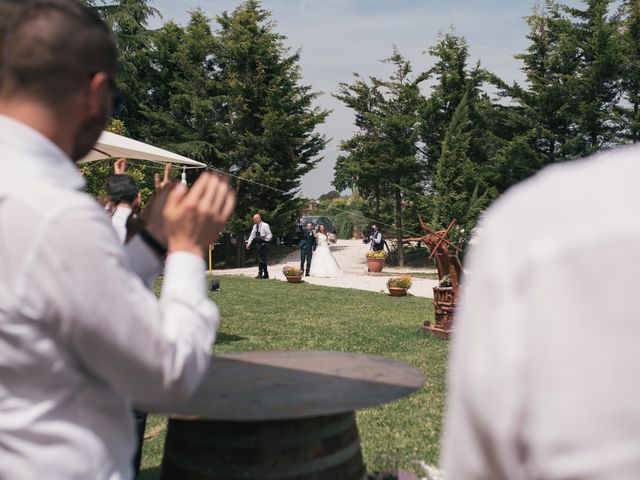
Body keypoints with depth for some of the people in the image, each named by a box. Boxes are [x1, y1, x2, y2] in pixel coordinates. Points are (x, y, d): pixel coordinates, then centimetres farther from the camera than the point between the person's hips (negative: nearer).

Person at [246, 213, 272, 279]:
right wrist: (249, 243, 7)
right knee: (260, 259, 10)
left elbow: (270, 235, -11)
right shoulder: (255, 226, 10)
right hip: (259, 244, 7)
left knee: (261, 259, -13)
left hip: (264, 244, -7)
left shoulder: (265, 225, -10)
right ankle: (266, 274, 18)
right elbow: (252, 235, 15)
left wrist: (265, 238, -30)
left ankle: (260, 274, -11)